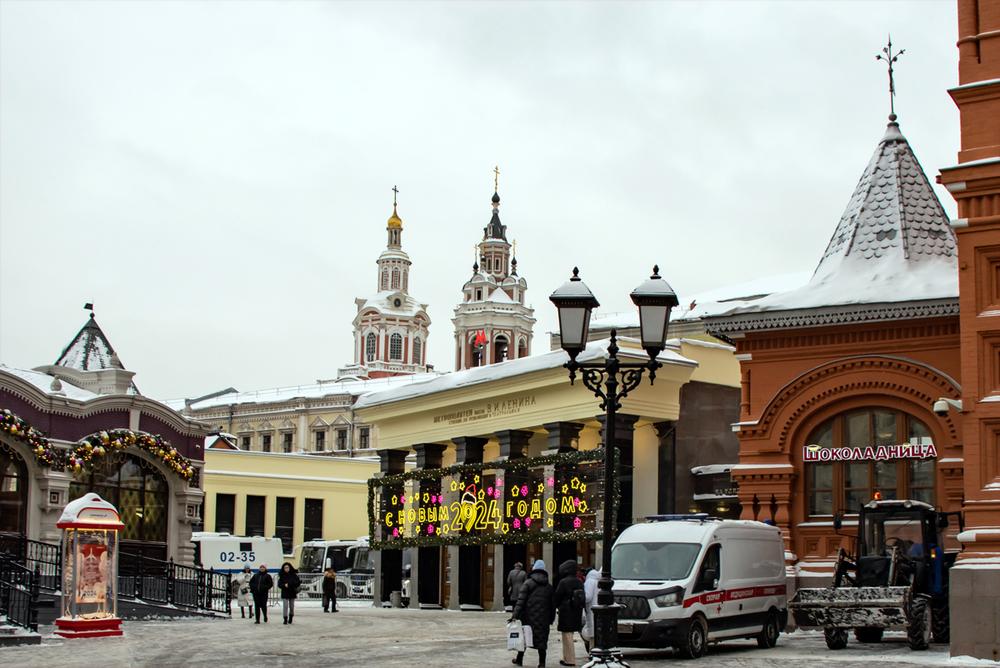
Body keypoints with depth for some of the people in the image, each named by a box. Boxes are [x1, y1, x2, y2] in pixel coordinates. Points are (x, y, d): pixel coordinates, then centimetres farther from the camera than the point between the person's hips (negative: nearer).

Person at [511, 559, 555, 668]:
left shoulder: (528, 583, -5)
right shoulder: (549, 586, 8)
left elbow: (521, 600, -13)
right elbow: (552, 605, 10)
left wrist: (515, 615, -16)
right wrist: (551, 619, 16)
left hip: (528, 617, -2)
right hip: (543, 618, 2)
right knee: (541, 638, 5)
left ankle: (519, 659, 23)